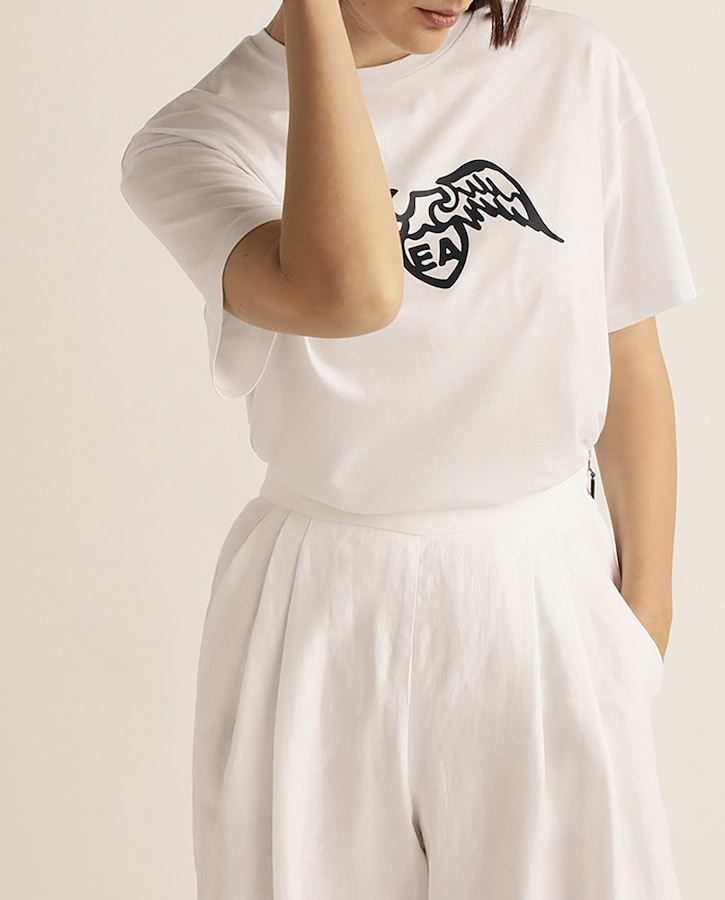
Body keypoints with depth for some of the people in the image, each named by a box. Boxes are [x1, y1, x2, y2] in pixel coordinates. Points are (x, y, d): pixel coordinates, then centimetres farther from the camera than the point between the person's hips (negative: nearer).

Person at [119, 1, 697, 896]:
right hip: (321, 622, -1)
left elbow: (631, 368, 5)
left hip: (549, 615, 2)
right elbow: (345, 292, -31)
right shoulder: (193, 141, -9)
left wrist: (648, 609, 7)